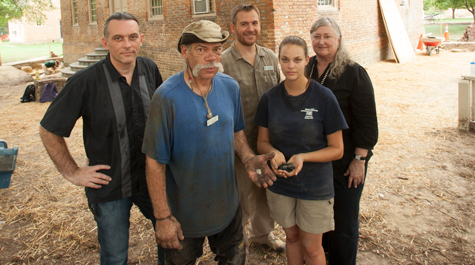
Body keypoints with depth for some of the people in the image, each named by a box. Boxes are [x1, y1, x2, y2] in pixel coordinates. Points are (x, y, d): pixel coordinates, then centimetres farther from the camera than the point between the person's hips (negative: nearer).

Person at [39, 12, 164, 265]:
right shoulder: (85, 82, -18)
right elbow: (49, 131, -8)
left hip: (151, 177, 4)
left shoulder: (150, 69, -5)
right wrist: (72, 172, -8)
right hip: (109, 186, -3)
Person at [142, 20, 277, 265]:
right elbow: (155, 162, -20)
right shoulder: (167, 97, -23)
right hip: (185, 213, -4)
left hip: (227, 205, 5)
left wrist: (248, 159, -13)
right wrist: (163, 217, -18)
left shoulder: (230, 87, -6)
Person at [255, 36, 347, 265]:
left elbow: (337, 149, -8)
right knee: (292, 237, 20)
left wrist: (303, 157, -25)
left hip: (315, 185, -2)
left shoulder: (324, 97, -13)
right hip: (280, 183, 3)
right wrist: (274, 153, -19)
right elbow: (262, 141, 4)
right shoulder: (270, 98, -4)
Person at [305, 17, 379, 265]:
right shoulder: (305, 69, 4)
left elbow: (367, 122, -10)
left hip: (345, 161, -4)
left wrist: (359, 160, -13)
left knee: (344, 221, 7)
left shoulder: (354, 73, -9)